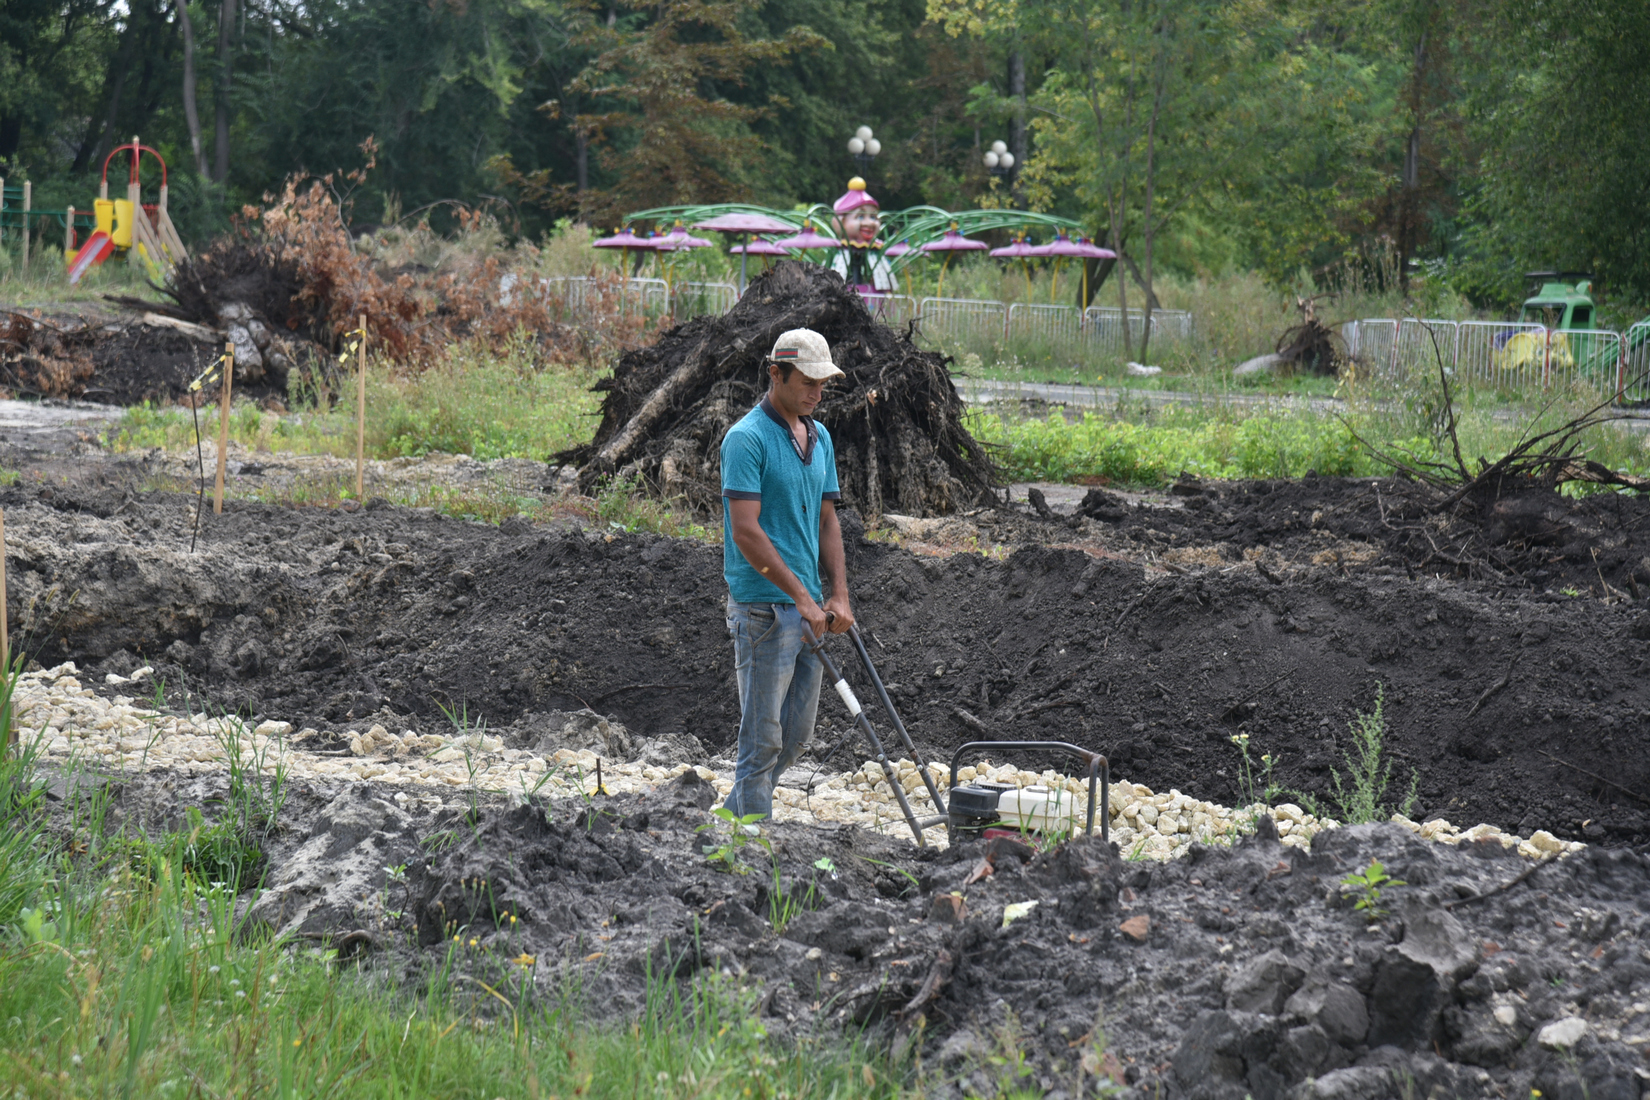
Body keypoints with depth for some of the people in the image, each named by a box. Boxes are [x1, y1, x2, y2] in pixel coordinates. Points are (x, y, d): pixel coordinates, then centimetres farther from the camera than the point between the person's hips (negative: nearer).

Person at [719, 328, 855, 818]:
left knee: (795, 736, 13)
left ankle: (731, 821, 26)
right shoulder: (747, 438, -13)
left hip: (807, 611, 8)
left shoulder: (819, 438, 13)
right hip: (763, 608, -8)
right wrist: (802, 597, -21)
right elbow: (745, 531, -19)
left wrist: (839, 596, 4)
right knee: (763, 740, -4)